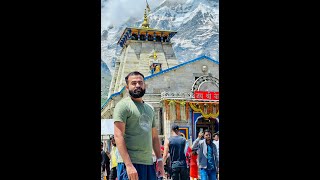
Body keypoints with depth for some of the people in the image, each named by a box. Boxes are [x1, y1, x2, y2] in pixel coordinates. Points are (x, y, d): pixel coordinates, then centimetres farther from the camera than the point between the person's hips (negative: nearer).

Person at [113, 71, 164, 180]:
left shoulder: (150, 109, 18)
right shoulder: (124, 105, -5)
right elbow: (118, 136, -13)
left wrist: (159, 160, 12)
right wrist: (129, 165, -20)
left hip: (149, 163, 7)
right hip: (130, 163, -7)